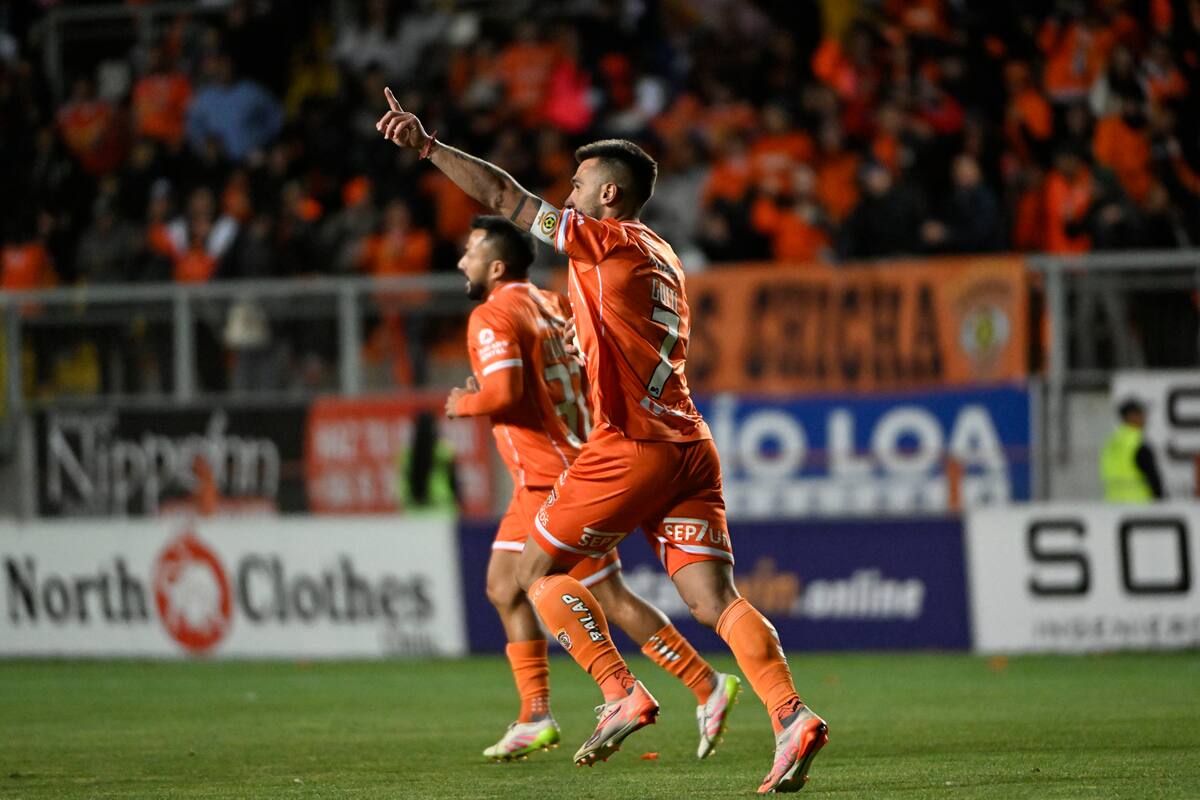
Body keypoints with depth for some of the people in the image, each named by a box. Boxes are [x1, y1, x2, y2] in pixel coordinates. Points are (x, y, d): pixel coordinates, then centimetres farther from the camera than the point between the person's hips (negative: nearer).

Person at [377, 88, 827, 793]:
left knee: (539, 571, 7)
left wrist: (428, 145, -2)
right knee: (714, 598, -2)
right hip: (689, 445, 7)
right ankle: (791, 716, -20)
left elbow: (504, 198, -4)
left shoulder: (605, 240, -2)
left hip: (631, 446, -7)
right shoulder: (663, 259, 21)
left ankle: (622, 694, -5)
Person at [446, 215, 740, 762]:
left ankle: (707, 686, -2)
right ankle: (535, 719, 10)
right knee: (504, 589, 12)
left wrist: (463, 404, -8)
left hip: (551, 480, -10)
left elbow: (502, 393, -29)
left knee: (609, 598, -5)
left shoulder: (492, 317, -15)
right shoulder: (552, 305, 13)